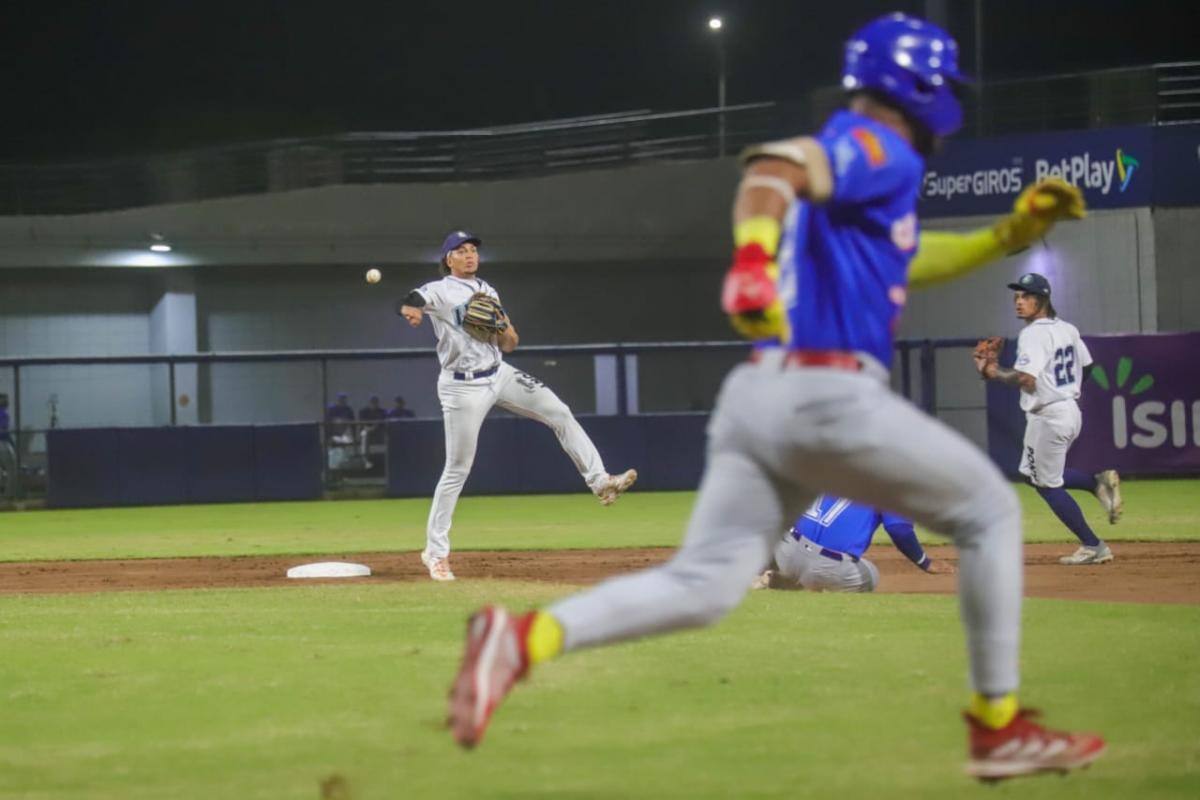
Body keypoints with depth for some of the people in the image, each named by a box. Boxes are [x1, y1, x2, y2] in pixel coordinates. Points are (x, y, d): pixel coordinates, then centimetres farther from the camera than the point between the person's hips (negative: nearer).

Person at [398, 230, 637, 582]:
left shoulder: (488, 293, 12)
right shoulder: (439, 290, -8)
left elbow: (510, 344, 12)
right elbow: (411, 303, -31)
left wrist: (501, 325, -12)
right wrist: (412, 311, -56)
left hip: (500, 375, 6)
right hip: (463, 387, -6)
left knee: (560, 413, -3)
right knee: (457, 470, -3)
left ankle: (599, 480, 2)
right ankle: (435, 551, 4)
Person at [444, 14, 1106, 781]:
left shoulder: (846, 167, 26)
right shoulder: (881, 153, -3)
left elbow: (903, 261, 41)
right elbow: (774, 166, -23)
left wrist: (1009, 235, 34)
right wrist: (754, 255, -41)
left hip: (757, 399, 8)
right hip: (833, 397, -8)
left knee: (702, 585, -1)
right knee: (989, 509, 11)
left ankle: (525, 637, -24)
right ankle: (1000, 728, 12)